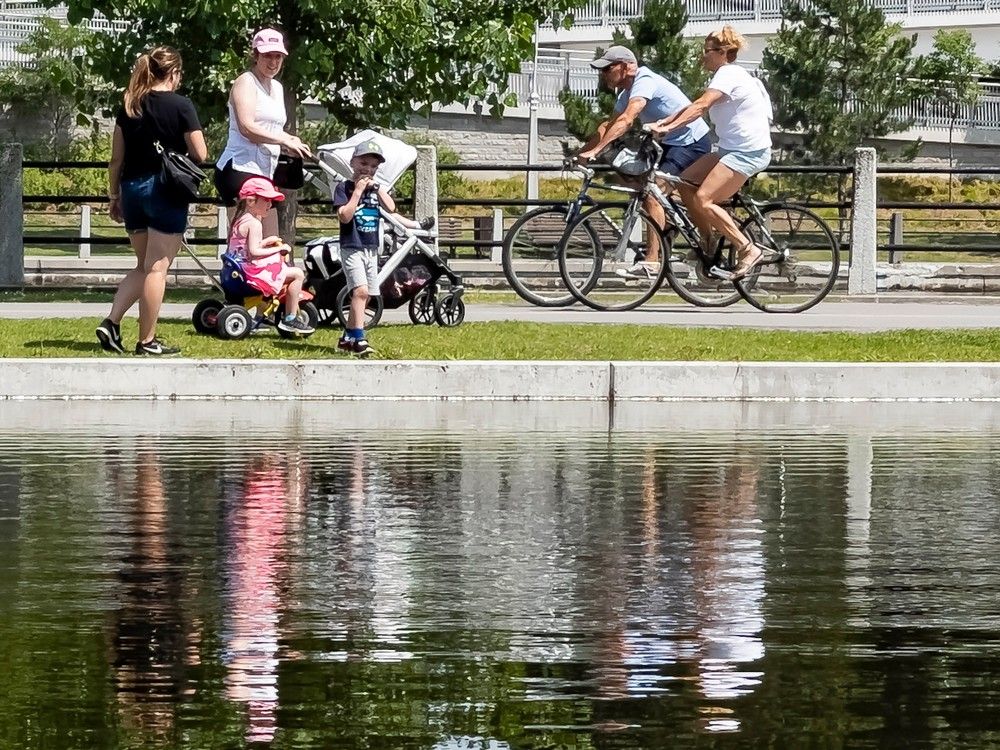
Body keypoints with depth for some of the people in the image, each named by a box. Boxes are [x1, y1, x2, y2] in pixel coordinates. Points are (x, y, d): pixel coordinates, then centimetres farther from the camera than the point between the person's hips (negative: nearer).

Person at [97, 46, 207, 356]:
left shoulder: (129, 107, 7)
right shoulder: (180, 105, -8)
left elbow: (116, 159, 9)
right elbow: (200, 154, -8)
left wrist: (114, 196, 17)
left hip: (132, 188, 5)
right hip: (166, 191, -5)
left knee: (144, 265, 18)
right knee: (157, 268, -1)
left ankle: (112, 323, 4)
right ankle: (147, 341, 0)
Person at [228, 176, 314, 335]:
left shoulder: (240, 220, 12)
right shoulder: (254, 223, -18)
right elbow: (254, 252, -25)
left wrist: (266, 241, 19)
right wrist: (279, 249, -18)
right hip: (253, 272, -11)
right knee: (297, 274, -8)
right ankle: (290, 318, -5)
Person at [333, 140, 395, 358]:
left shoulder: (375, 187, 13)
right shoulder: (344, 187, -5)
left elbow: (391, 208, 0)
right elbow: (345, 216, -17)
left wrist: (376, 187, -4)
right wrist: (358, 191, -16)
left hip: (371, 248, 7)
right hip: (351, 247, -7)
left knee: (364, 295, 9)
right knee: (360, 290, -21)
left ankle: (347, 338, 19)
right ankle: (359, 339, -25)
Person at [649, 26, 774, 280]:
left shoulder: (729, 74, -13)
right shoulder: (727, 75, 18)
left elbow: (700, 106, -25)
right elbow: (698, 105, 11)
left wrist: (668, 127, -31)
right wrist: (663, 122, 1)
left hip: (748, 151, -10)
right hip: (731, 148, 10)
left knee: (703, 199, -17)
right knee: (686, 183, 2)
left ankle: (748, 250, -13)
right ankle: (708, 245, 8)